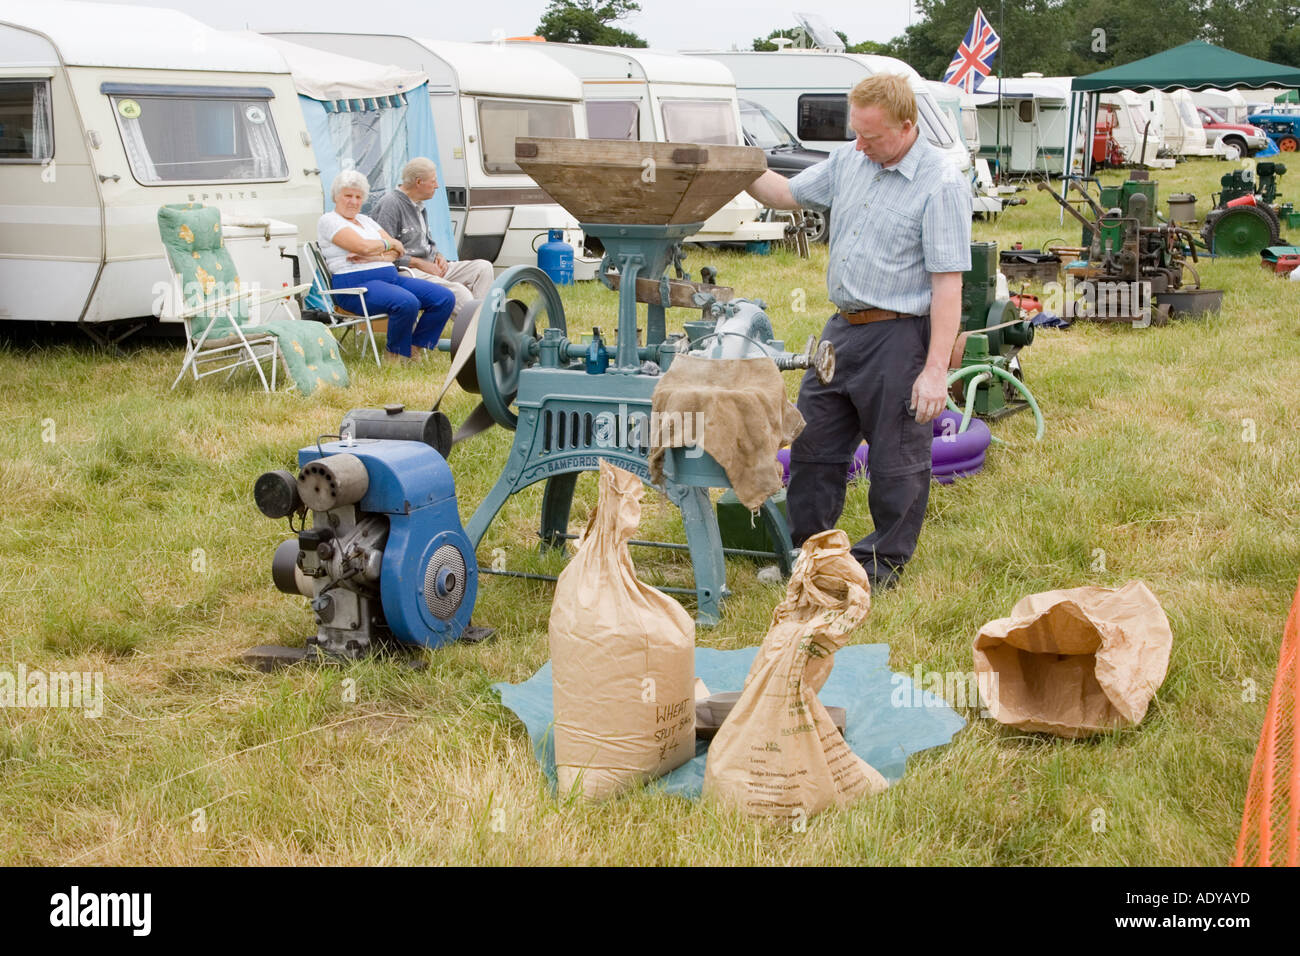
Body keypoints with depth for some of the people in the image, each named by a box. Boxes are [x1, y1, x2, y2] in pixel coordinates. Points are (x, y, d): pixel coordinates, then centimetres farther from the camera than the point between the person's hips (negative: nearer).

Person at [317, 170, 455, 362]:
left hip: (391, 277, 8)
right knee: (407, 302, -36)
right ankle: (395, 353, -13)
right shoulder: (329, 221, 1)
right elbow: (362, 246, -15)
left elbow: (397, 251, 13)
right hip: (356, 285, -8)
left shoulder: (366, 220, 24)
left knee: (445, 298, -9)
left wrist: (376, 256, -8)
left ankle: (415, 347, 2)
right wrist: (389, 244, 3)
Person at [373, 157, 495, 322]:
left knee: (483, 267, -5)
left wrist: (438, 256, 7)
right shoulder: (390, 205, -10)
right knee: (457, 291, -32)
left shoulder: (418, 204, 20)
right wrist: (419, 263, -16)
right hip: (406, 272, -10)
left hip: (430, 267, 10)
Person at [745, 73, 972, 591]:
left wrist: (935, 370, -22)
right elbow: (788, 193, 21)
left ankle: (884, 561, 21)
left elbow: (948, 286, -18)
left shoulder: (942, 185, -16)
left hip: (899, 337, -7)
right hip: (842, 328, 7)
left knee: (896, 460, 5)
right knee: (814, 443, 14)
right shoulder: (848, 160, 7)